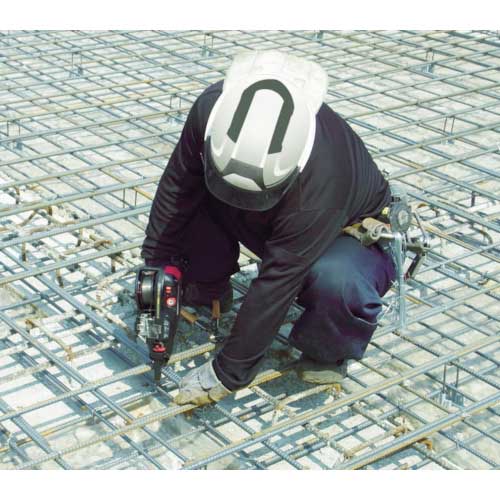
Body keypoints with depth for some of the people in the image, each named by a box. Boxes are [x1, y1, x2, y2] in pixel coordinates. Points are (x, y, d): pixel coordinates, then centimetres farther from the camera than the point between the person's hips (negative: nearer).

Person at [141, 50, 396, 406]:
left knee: (337, 279, -40)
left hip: (355, 235, -5)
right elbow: (177, 186, -14)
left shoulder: (321, 180, -43)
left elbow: (276, 284, -37)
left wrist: (229, 373, -30)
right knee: (195, 188, -18)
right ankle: (207, 290, 7)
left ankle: (327, 352, -7)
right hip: (269, 226, 5)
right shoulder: (214, 109, -30)